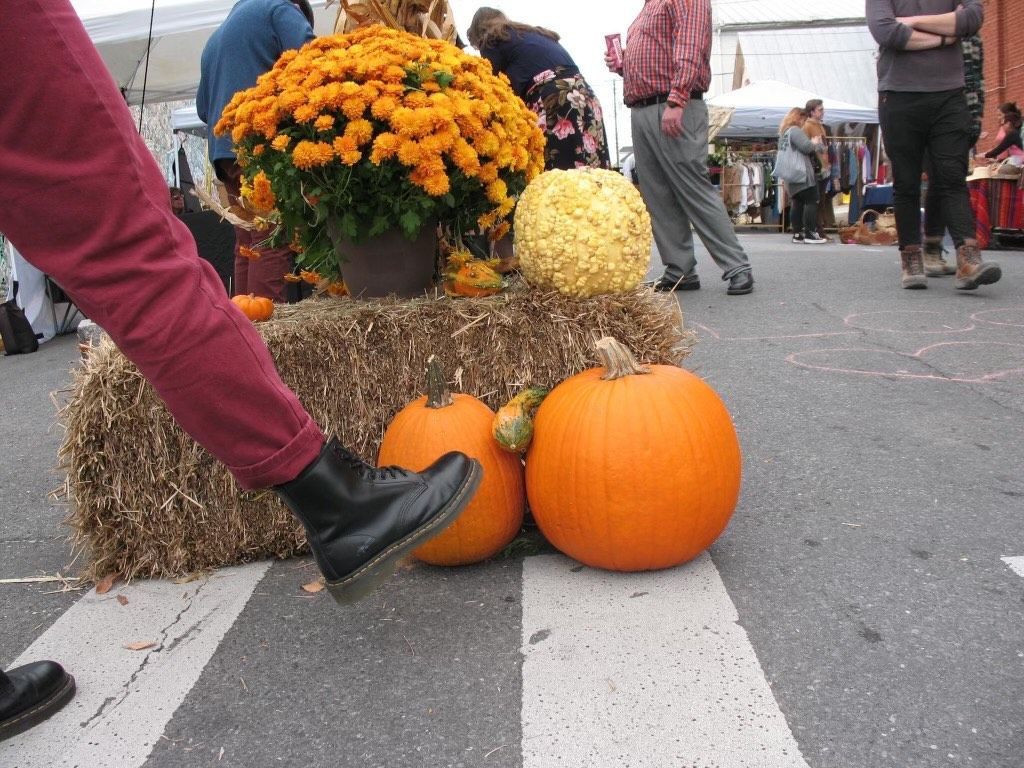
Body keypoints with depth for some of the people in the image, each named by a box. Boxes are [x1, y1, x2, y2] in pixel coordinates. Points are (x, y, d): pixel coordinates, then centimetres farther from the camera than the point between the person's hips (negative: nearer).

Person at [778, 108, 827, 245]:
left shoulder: (784, 132, 20)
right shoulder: (795, 130, -10)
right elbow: (806, 147, -20)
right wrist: (815, 142, -1)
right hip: (802, 173, -10)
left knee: (797, 203, 9)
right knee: (811, 201, -7)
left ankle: (797, 234, 7)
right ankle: (810, 233, -11)